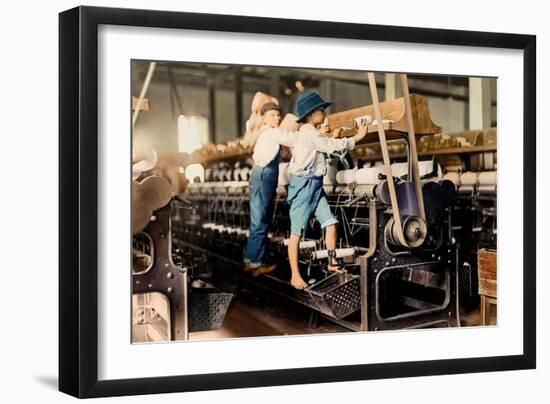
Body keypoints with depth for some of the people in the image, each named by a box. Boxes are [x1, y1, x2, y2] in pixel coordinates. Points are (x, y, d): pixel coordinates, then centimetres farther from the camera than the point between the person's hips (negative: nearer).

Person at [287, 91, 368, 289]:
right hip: (304, 184, -9)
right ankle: (295, 276, -1)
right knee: (297, 232, -4)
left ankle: (332, 264, 13)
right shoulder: (309, 133, -14)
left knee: (330, 223, 2)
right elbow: (334, 146, -13)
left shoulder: (313, 133, 17)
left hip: (316, 184, 9)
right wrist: (358, 137, -6)